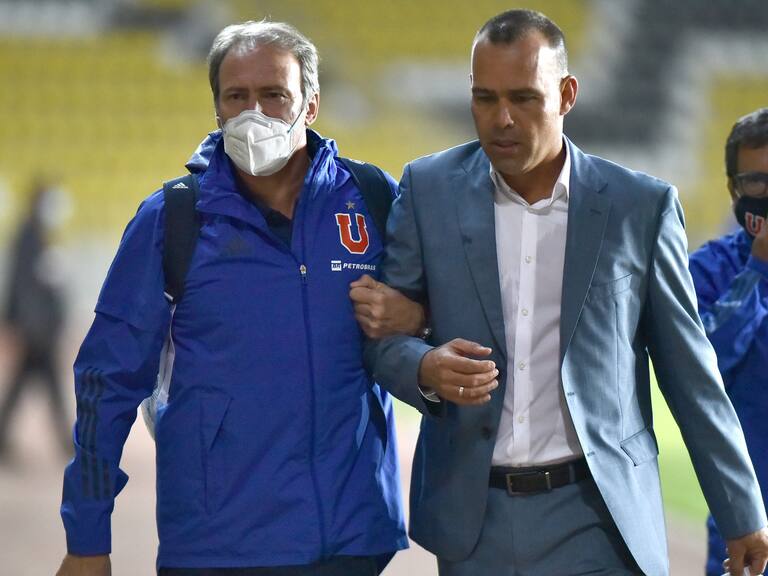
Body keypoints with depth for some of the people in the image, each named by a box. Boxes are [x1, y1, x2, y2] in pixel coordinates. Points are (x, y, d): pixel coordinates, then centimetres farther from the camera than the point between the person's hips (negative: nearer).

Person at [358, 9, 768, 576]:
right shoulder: (430, 189, 3)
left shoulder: (641, 205, 0)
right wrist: (427, 369, -16)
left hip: (597, 524, -2)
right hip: (474, 520, 2)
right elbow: (383, 335, 7)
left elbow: (690, 374, 5)